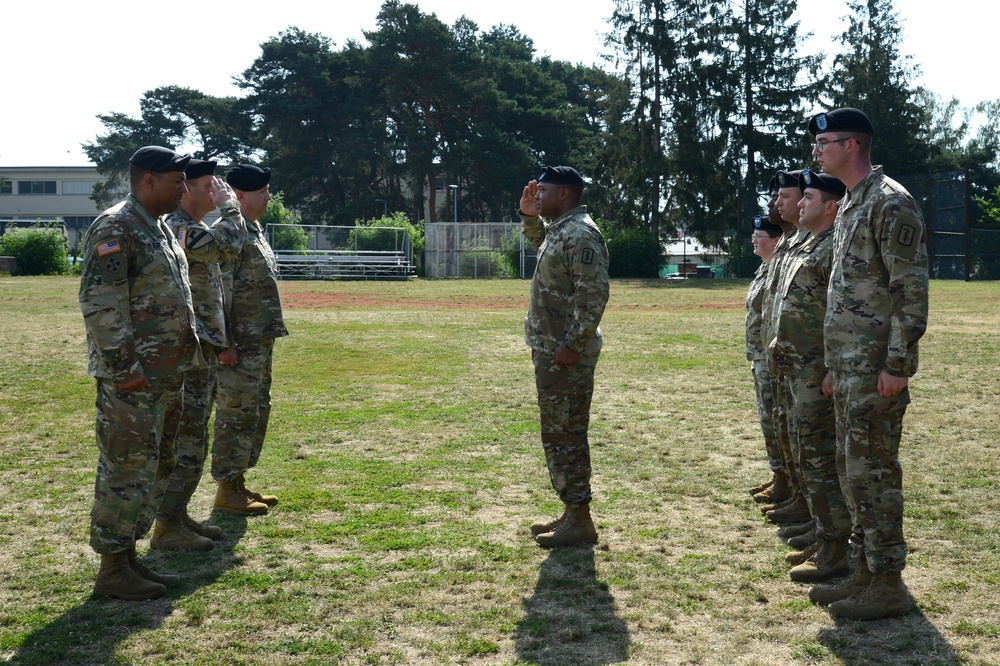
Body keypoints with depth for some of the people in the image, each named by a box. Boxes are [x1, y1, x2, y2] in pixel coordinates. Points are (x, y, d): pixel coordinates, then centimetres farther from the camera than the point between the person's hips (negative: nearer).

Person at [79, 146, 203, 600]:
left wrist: (190, 354, 18)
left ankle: (128, 558, 24)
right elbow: (99, 304, -20)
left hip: (164, 376, 10)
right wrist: (125, 368, -21)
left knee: (153, 467, 14)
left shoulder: (160, 229, 17)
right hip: (131, 379, -10)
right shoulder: (114, 229, -13)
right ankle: (113, 572, 4)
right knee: (126, 470, -4)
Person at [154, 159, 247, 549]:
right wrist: (229, 205, -8)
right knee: (187, 442, -7)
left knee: (190, 439, 15)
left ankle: (178, 515, 23)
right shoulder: (178, 228, -15)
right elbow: (230, 244, -25)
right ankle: (167, 527, -1)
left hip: (203, 348, 11)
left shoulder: (194, 230, 19)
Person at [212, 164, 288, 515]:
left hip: (260, 343, 10)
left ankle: (238, 482, 26)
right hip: (239, 345, -10)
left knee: (256, 411, 16)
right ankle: (227, 492, 6)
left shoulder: (253, 230, 16)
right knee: (236, 415, -3)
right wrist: (224, 342, -22)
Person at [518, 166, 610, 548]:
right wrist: (529, 215, 20)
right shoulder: (558, 230, 14)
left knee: (565, 436, -5)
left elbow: (595, 293, -24)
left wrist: (573, 344, -25)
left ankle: (579, 523, 3)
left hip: (566, 355, -10)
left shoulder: (580, 234, -17)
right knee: (559, 435, 16)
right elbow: (538, 242, 39)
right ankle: (571, 513, 25)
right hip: (549, 351, 10)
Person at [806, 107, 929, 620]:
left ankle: (889, 585, 4)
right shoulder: (850, 206, 18)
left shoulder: (890, 203, -13)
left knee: (872, 470, -5)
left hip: (876, 367, -10)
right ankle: (865, 571, 23)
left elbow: (912, 290, -18)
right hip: (849, 365, 10)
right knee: (852, 468, 13)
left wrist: (897, 364, -21)